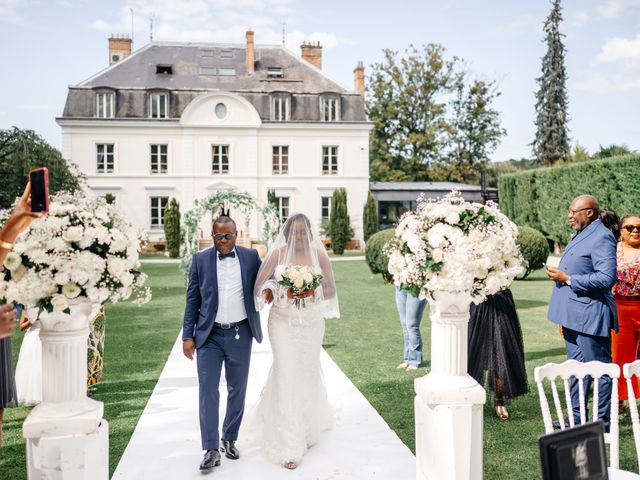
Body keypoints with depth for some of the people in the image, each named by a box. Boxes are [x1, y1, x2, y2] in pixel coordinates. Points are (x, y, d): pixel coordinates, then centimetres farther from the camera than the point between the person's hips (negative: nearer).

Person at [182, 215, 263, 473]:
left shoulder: (251, 256, 2)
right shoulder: (200, 260, 0)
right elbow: (192, 300, 2)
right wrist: (187, 336, -1)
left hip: (240, 335, 1)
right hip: (209, 335, -1)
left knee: (237, 391, 12)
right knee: (208, 391, -3)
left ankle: (229, 439, 30)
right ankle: (211, 449, 5)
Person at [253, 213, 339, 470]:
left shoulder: (318, 254, -1)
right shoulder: (277, 253, -4)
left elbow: (330, 290, 0)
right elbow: (261, 286, -5)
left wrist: (313, 292, -20)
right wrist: (283, 292, -23)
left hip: (311, 323, 2)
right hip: (283, 322, -2)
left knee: (307, 373, 14)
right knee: (287, 375, -6)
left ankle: (308, 422, 45)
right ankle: (290, 446, 1)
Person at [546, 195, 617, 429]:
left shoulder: (601, 237, -15)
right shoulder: (580, 235, 15)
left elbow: (607, 277, -25)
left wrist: (567, 278, -21)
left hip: (591, 317, -10)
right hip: (573, 317, 10)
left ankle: (603, 422, 14)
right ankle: (576, 418, 27)